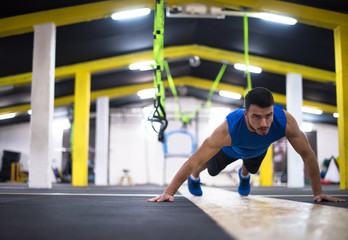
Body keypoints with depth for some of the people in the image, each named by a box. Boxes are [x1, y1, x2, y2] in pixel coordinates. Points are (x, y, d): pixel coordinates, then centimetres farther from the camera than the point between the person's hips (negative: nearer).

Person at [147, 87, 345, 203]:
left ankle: (244, 175, 70)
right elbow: (195, 159, -43)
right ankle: (194, 177, 61)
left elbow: (307, 154, -30)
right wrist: (169, 192, -41)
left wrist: (318, 192, -25)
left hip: (259, 150, 2)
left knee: (252, 169, 34)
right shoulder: (228, 130, -50)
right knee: (212, 169, 26)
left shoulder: (285, 121, -46)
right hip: (231, 149, -2)